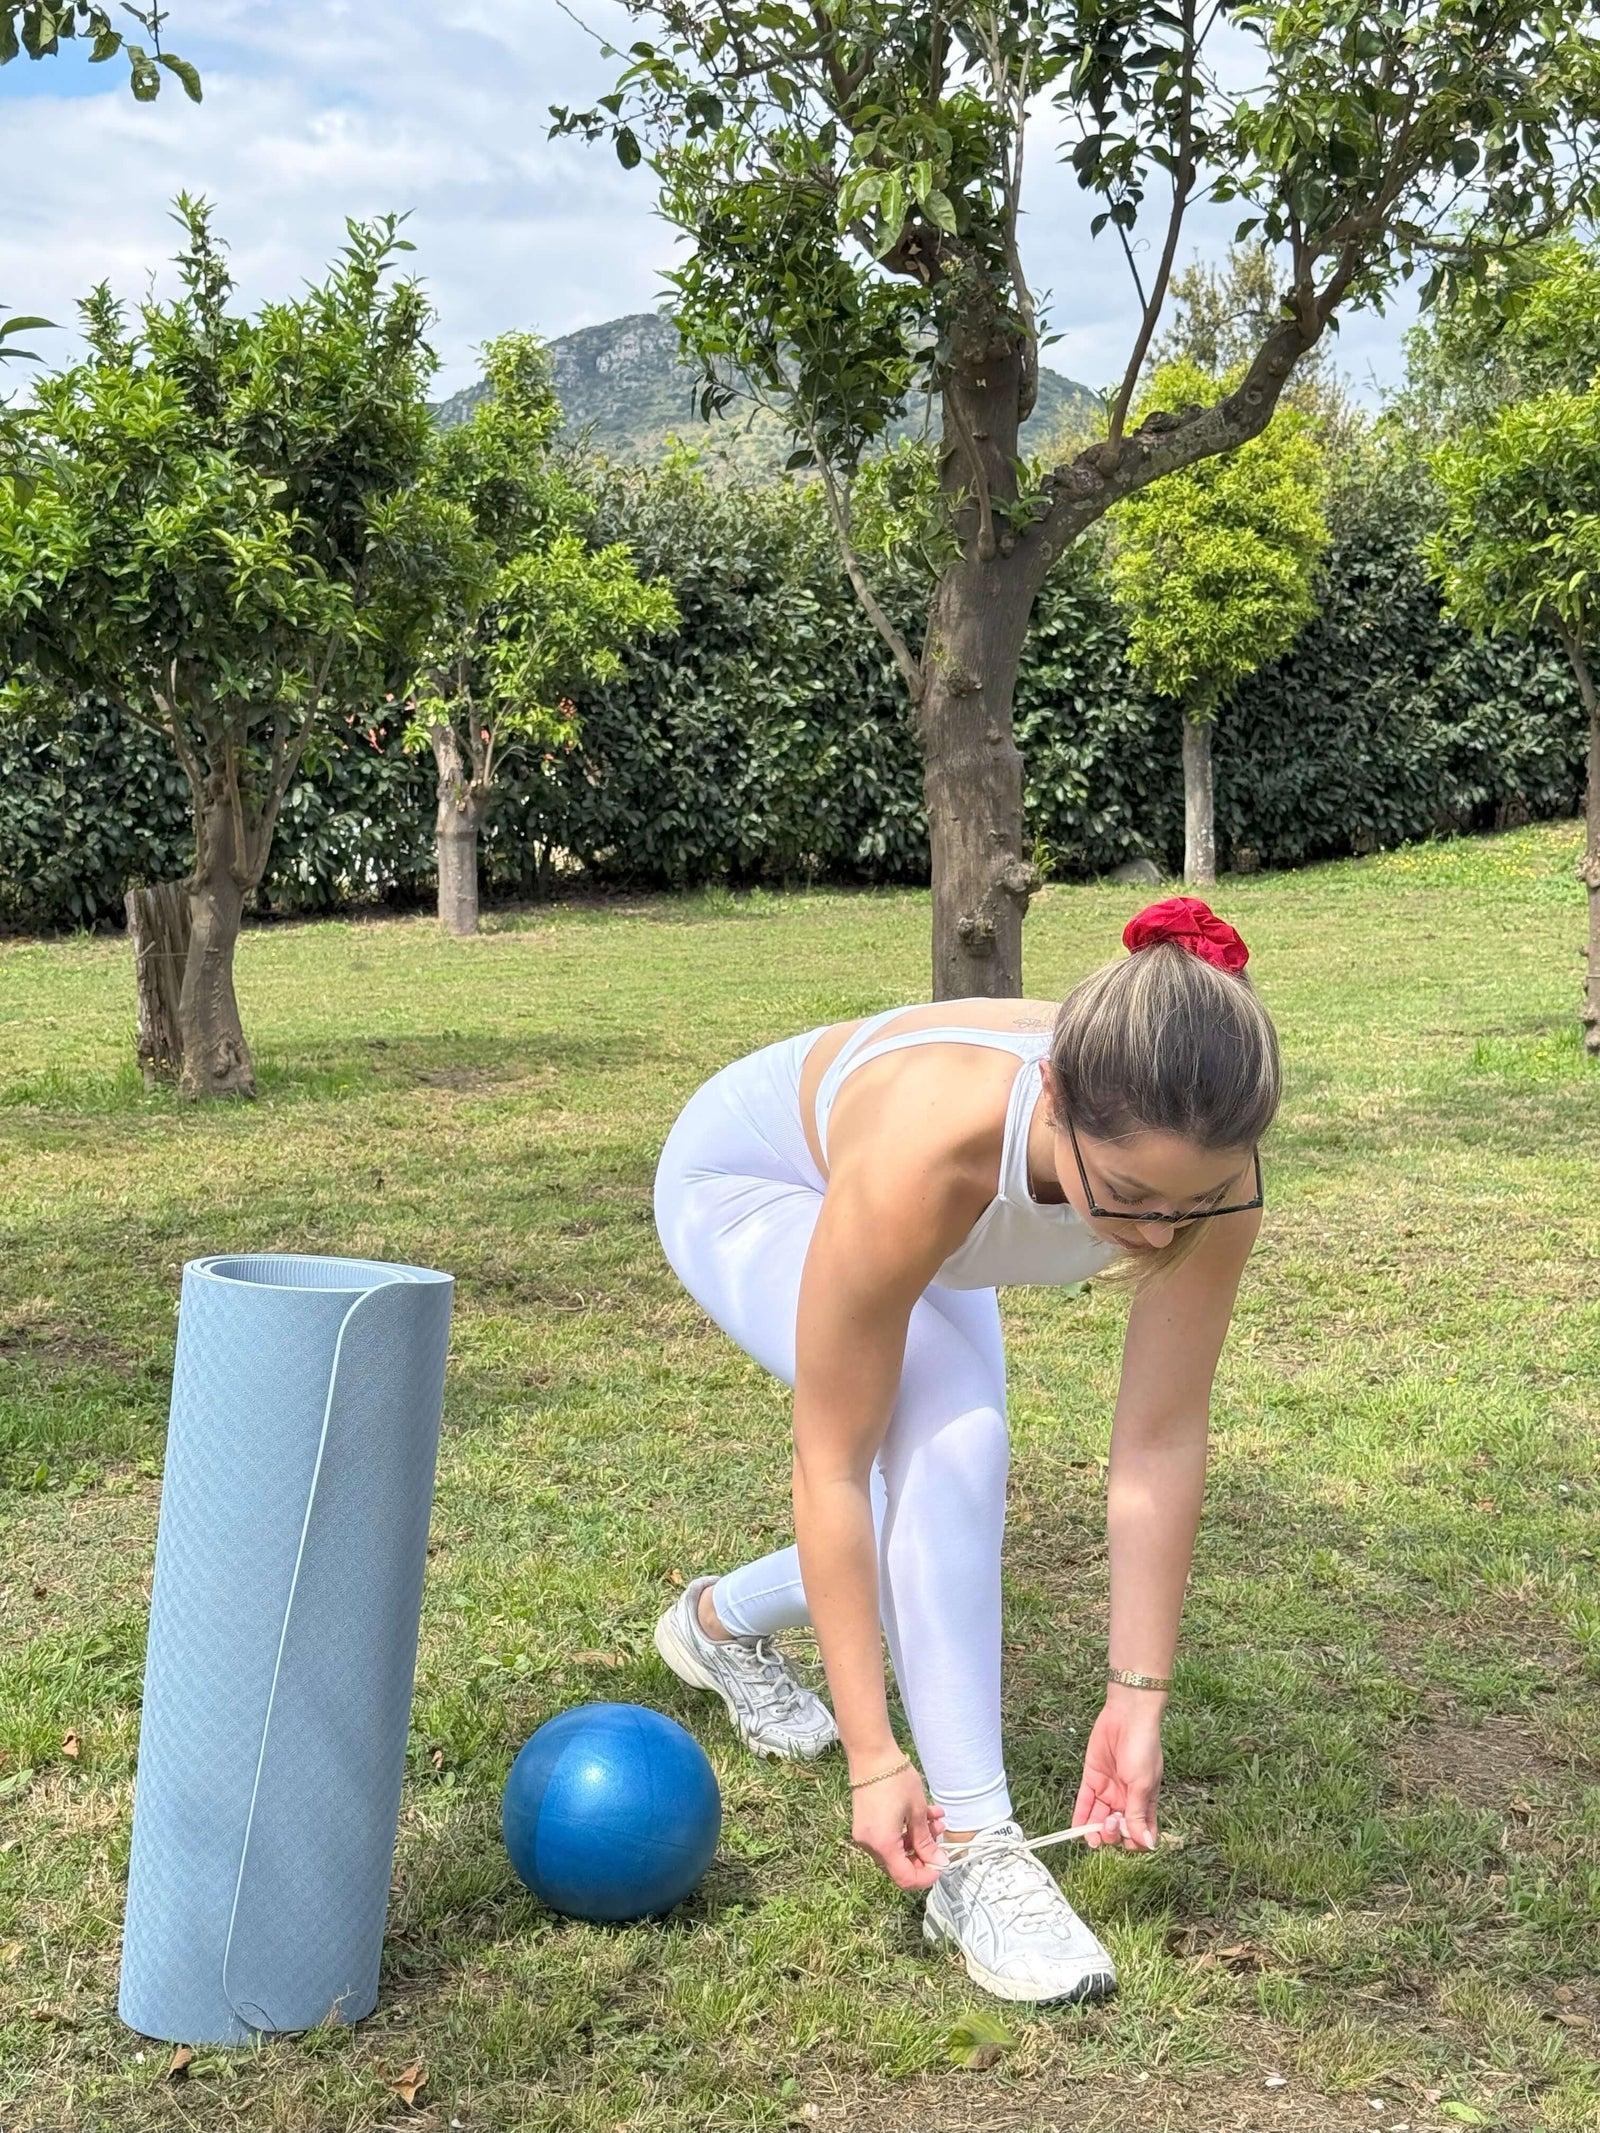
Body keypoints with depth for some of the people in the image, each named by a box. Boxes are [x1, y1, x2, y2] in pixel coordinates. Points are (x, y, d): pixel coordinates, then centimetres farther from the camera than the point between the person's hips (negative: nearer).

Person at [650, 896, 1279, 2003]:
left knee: (939, 1523, 7)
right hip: (746, 1176, -5)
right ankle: (972, 1848, -18)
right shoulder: (926, 1156, -46)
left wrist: (1141, 1697, -22)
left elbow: (1164, 1440, -24)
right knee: (952, 1436, -29)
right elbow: (832, 1471, -36)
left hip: (934, 1231, 5)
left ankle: (722, 1620, 37)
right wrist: (875, 1756, -33)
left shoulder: (1202, 1165, -35)